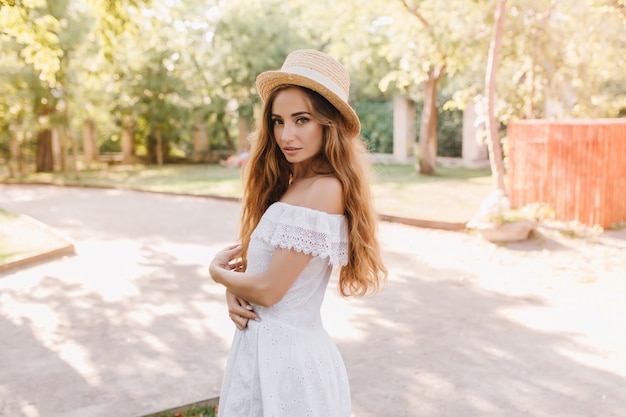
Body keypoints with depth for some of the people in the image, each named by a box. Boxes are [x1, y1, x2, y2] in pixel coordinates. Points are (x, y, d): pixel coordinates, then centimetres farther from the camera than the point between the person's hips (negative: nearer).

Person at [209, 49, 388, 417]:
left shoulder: (324, 189, -22)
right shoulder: (290, 183, 6)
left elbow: (268, 289, -21)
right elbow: (252, 261, 11)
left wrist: (217, 271, -2)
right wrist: (233, 291, -10)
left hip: (283, 353, -8)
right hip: (263, 344, 8)